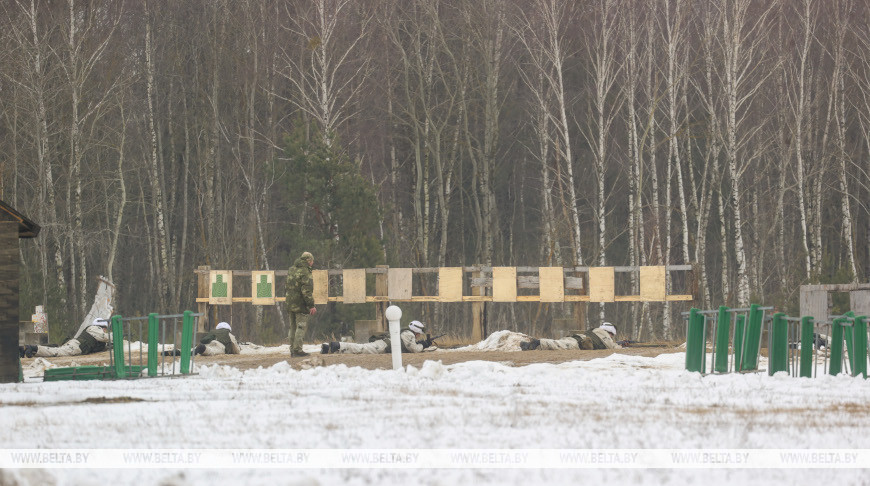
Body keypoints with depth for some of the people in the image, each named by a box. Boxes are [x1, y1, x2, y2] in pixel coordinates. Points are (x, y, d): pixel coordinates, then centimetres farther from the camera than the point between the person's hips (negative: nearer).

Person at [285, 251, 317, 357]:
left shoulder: (291, 270, 13)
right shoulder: (305, 272, -14)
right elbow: (306, 290, -19)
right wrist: (311, 305, -18)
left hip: (290, 303, 8)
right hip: (301, 304, -8)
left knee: (293, 327, 14)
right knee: (301, 326, -4)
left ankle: (292, 349, 18)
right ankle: (297, 349, -8)